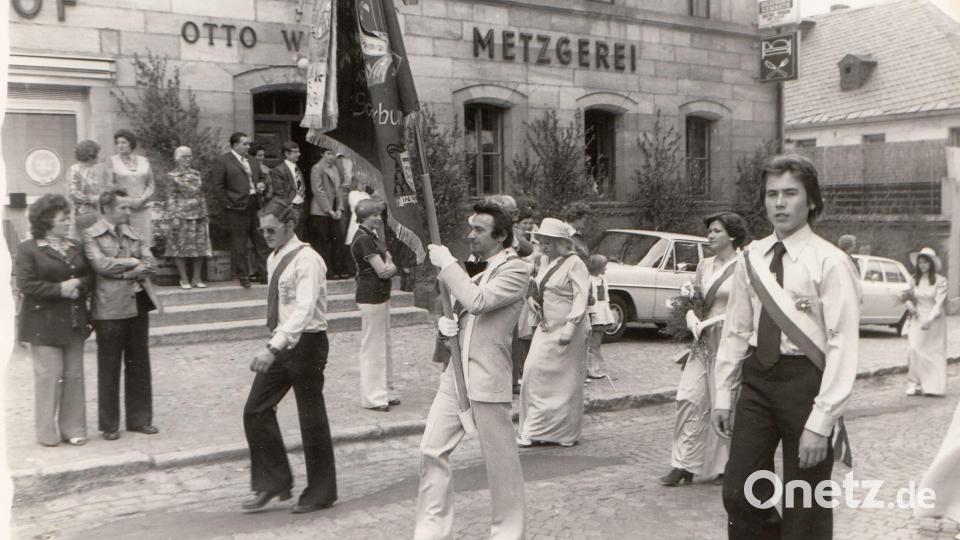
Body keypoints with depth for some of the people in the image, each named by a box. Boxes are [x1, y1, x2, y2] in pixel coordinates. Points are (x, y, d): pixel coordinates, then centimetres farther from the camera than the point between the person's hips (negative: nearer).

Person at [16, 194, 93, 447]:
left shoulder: (75, 247, 12)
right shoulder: (28, 249, -5)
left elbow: (90, 275, 11)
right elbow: (26, 284, -13)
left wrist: (79, 285, -10)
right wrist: (59, 288, -18)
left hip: (74, 322, 5)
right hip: (45, 324, -5)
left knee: (74, 374, 7)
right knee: (49, 374, -3)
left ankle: (72, 428, 16)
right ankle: (47, 432, 9)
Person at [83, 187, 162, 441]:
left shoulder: (133, 234, 14)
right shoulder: (91, 235, -2)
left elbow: (151, 264, 3)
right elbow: (101, 264, -17)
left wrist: (126, 273, -12)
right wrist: (132, 262, -7)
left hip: (138, 305, 5)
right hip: (109, 309, -5)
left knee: (139, 365, 10)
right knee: (109, 369, 3)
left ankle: (140, 419, 19)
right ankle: (109, 425, 13)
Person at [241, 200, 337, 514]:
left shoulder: (306, 259, -17)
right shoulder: (274, 259, 10)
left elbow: (303, 309, -28)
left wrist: (274, 347, -36)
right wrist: (274, 345, 10)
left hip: (305, 343, -8)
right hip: (281, 343, 8)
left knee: (311, 418, 3)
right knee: (256, 411, 5)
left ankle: (321, 493, 17)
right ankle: (274, 482, 18)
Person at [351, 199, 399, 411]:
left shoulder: (372, 236, 14)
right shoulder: (363, 239, -17)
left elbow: (389, 268, 15)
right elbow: (381, 270, -19)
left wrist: (389, 266, -6)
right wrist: (387, 263, 1)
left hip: (381, 295, 10)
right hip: (370, 296, -10)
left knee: (384, 345, 15)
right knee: (372, 347, -3)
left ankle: (384, 391, 24)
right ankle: (372, 397, 5)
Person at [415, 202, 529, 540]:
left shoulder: (515, 270, -9)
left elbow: (477, 301, -24)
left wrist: (447, 263, -15)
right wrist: (445, 323, -1)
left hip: (487, 380, -7)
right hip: (455, 375, 7)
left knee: (501, 461, 3)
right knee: (432, 451, 5)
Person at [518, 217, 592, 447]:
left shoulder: (574, 264, -11)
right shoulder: (545, 261, 13)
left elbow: (581, 297, -18)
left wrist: (570, 326, -27)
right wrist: (531, 297, 5)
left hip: (567, 331, -7)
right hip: (546, 328, 8)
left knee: (565, 381, 0)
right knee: (535, 372, 2)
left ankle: (566, 433, 11)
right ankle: (536, 430, 11)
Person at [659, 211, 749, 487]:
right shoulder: (705, 265, 13)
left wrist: (709, 321, -13)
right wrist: (693, 321, -2)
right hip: (703, 340, 5)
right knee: (689, 398, -2)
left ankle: (728, 466, 17)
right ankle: (684, 464, 3)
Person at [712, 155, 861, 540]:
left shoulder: (830, 262, -11)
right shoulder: (751, 259, 6)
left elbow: (843, 346, -14)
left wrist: (821, 421, -18)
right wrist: (723, 394, 8)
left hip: (805, 379, -5)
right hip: (758, 377, 5)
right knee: (738, 494, 6)